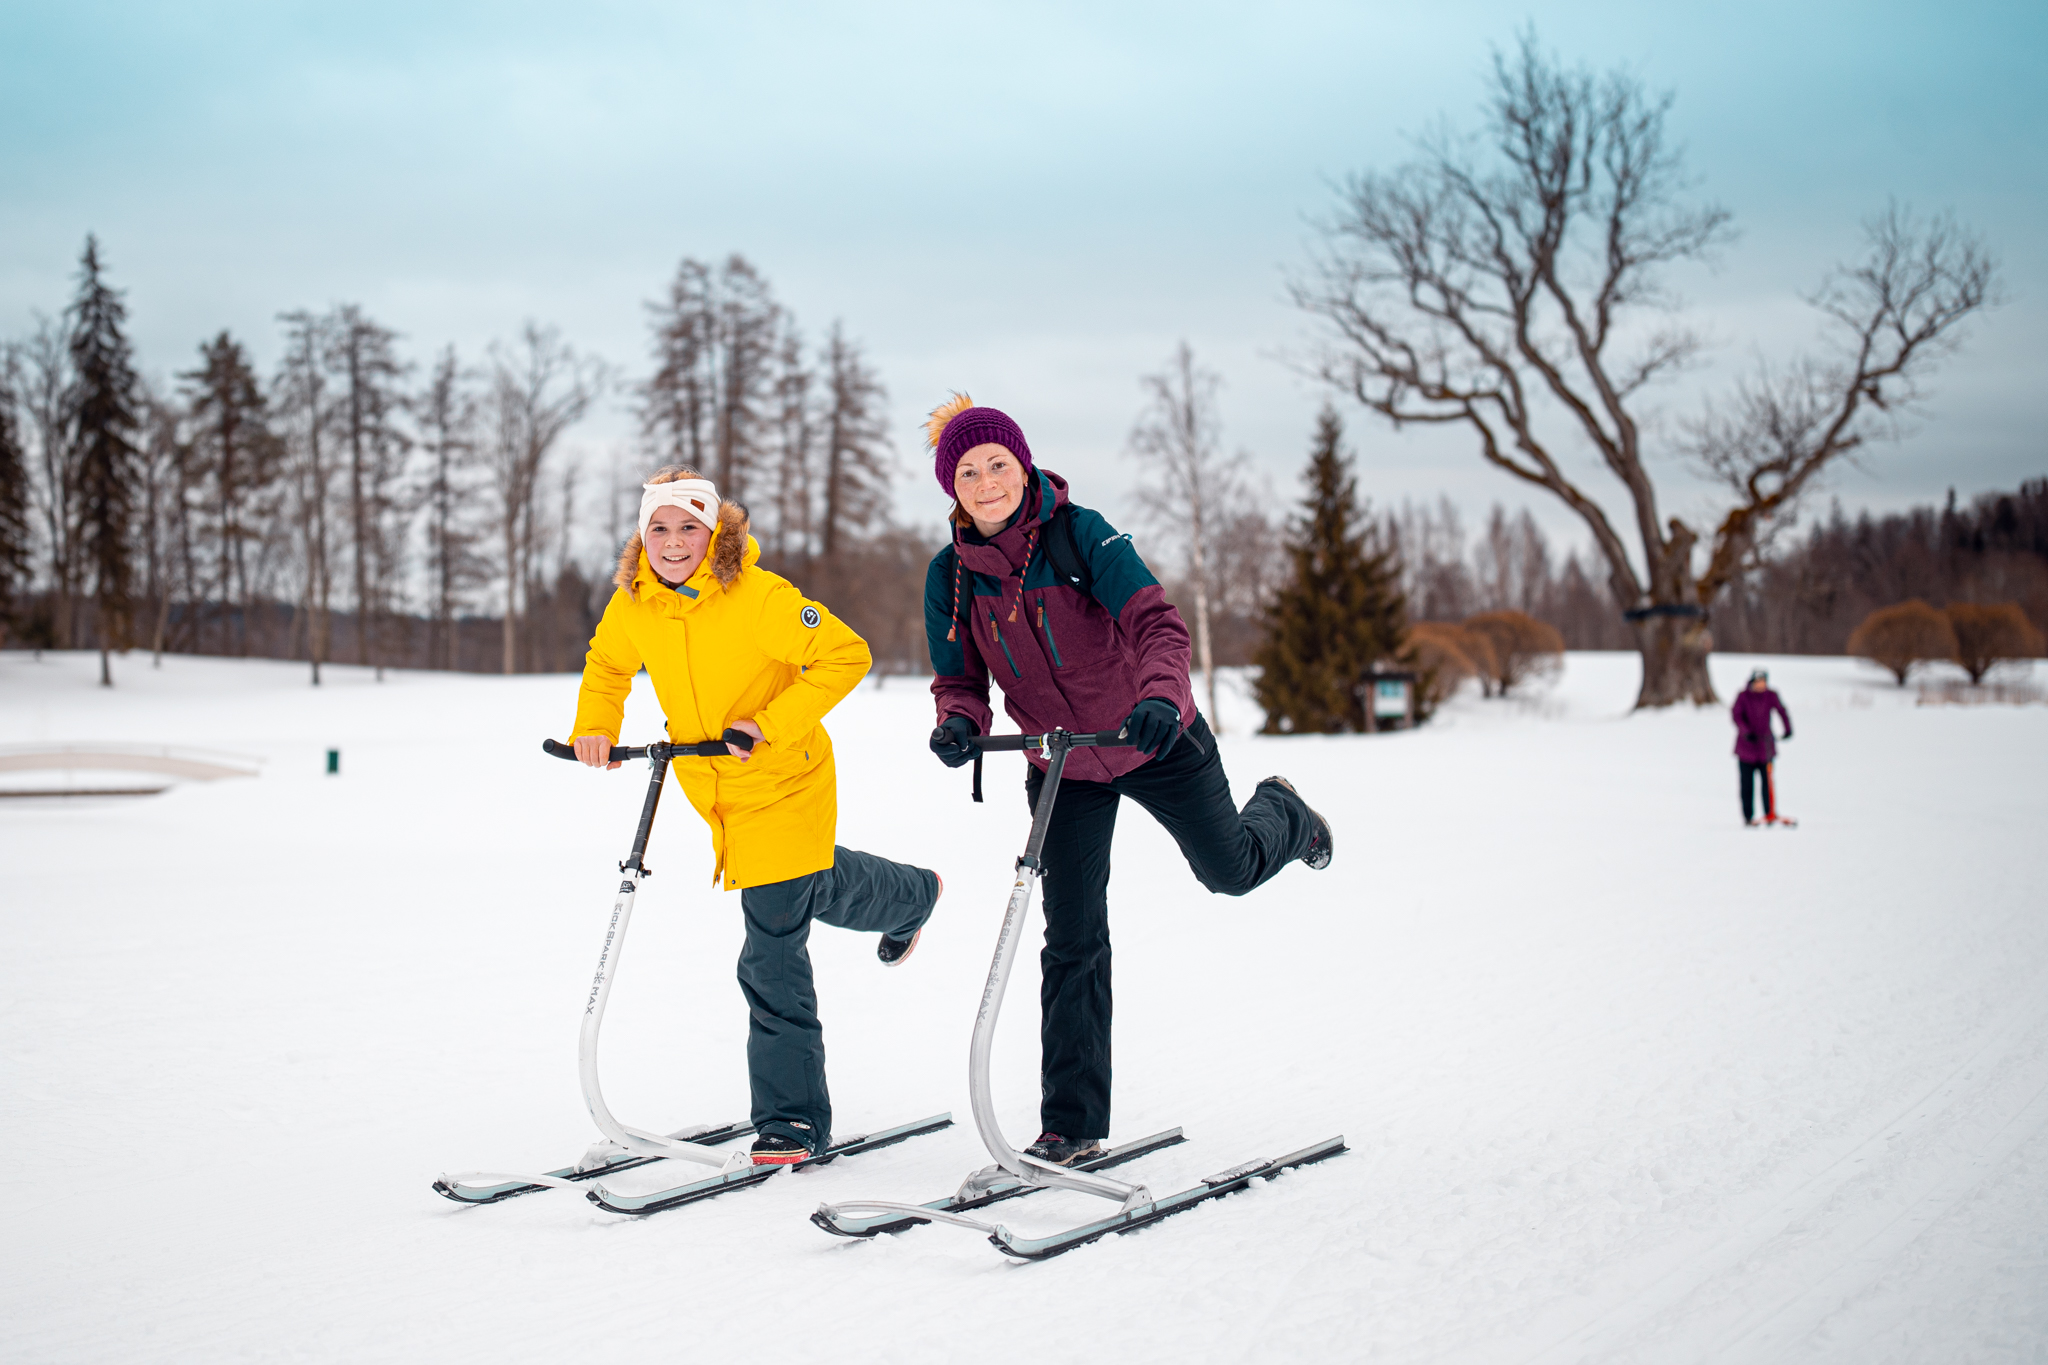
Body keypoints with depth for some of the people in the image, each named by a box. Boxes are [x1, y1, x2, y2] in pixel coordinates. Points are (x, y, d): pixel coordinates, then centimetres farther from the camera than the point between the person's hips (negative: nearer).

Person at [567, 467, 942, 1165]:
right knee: (817, 887, 30)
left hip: (780, 784, -7)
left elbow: (846, 655, -23)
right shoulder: (633, 603, -4)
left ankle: (792, 1119, 8)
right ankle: (912, 895, 61)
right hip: (713, 788, 7)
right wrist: (595, 727, -2)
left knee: (772, 956, -7)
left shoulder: (759, 596, -24)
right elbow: (606, 664, 16)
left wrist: (770, 724, -27)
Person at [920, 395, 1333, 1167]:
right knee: (1072, 938, -1)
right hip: (1061, 767, 2)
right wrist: (959, 723, -28)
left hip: (1155, 741, -2)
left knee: (1230, 870, 15)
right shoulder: (951, 575, -11)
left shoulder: (1079, 532, -22)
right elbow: (959, 680, -4)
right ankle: (1072, 1125, 7)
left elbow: (1155, 622, -30)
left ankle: (1280, 814, 53)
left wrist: (1160, 697, -50)